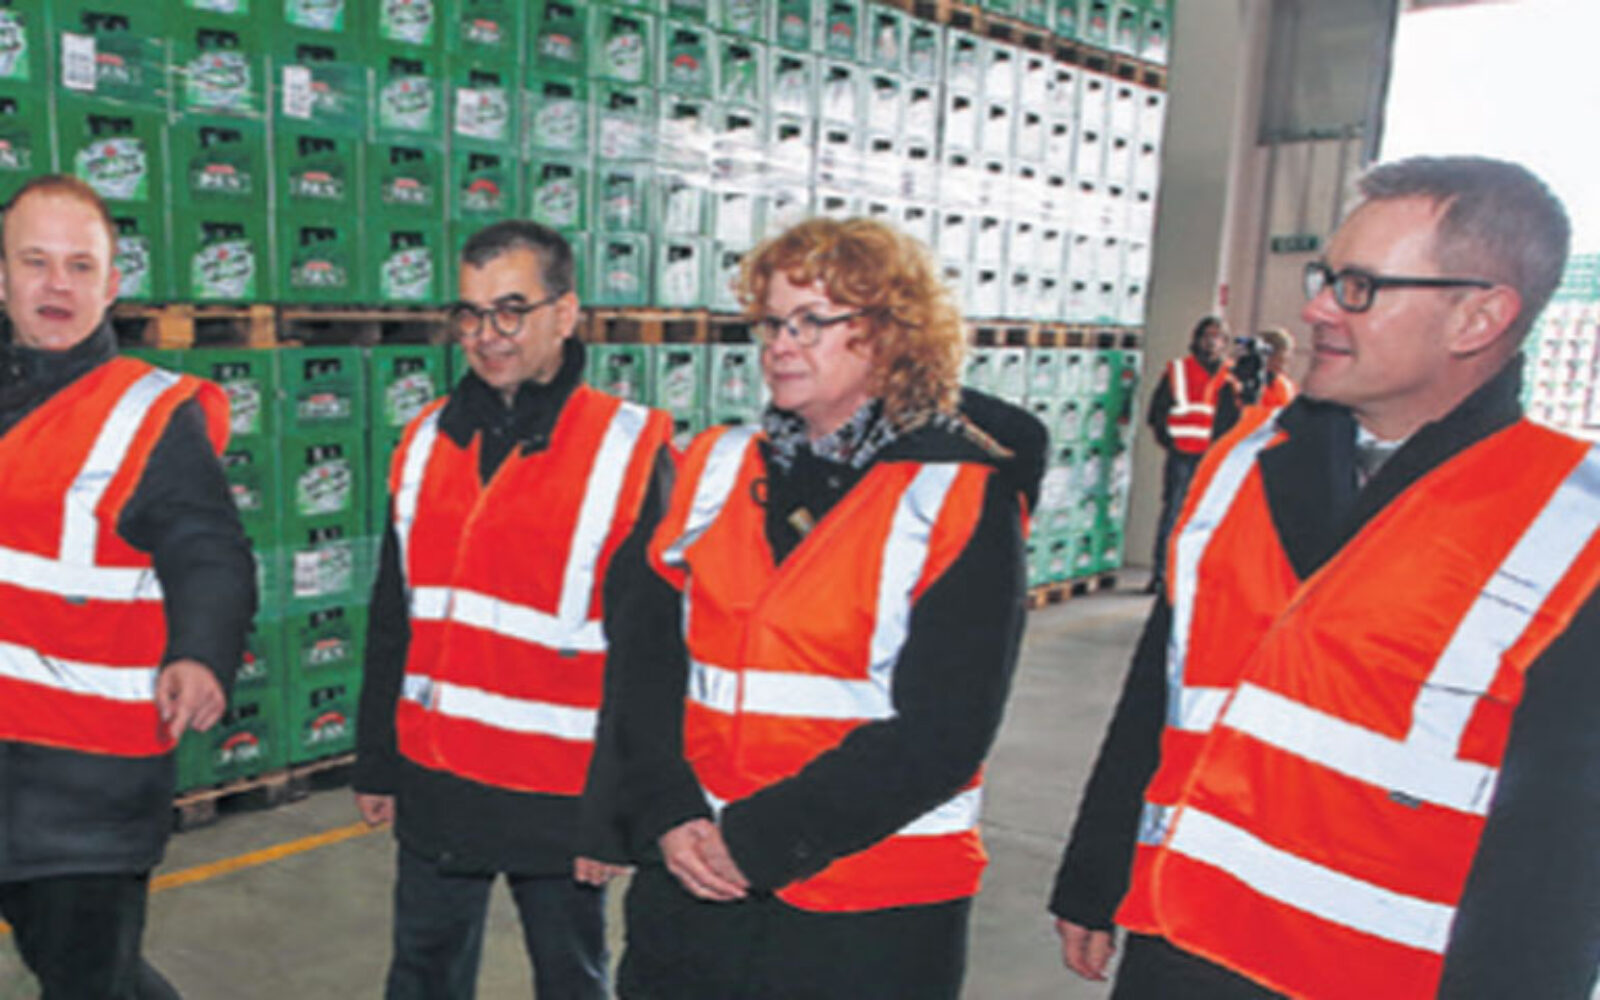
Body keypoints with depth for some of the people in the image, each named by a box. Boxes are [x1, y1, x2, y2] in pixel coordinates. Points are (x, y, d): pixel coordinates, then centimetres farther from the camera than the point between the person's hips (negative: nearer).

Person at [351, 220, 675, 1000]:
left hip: (558, 797, -5)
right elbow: (392, 620, 11)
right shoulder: (427, 439, 4)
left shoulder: (629, 452, -13)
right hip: (434, 784, 5)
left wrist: (615, 813, -13)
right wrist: (375, 762, 12)